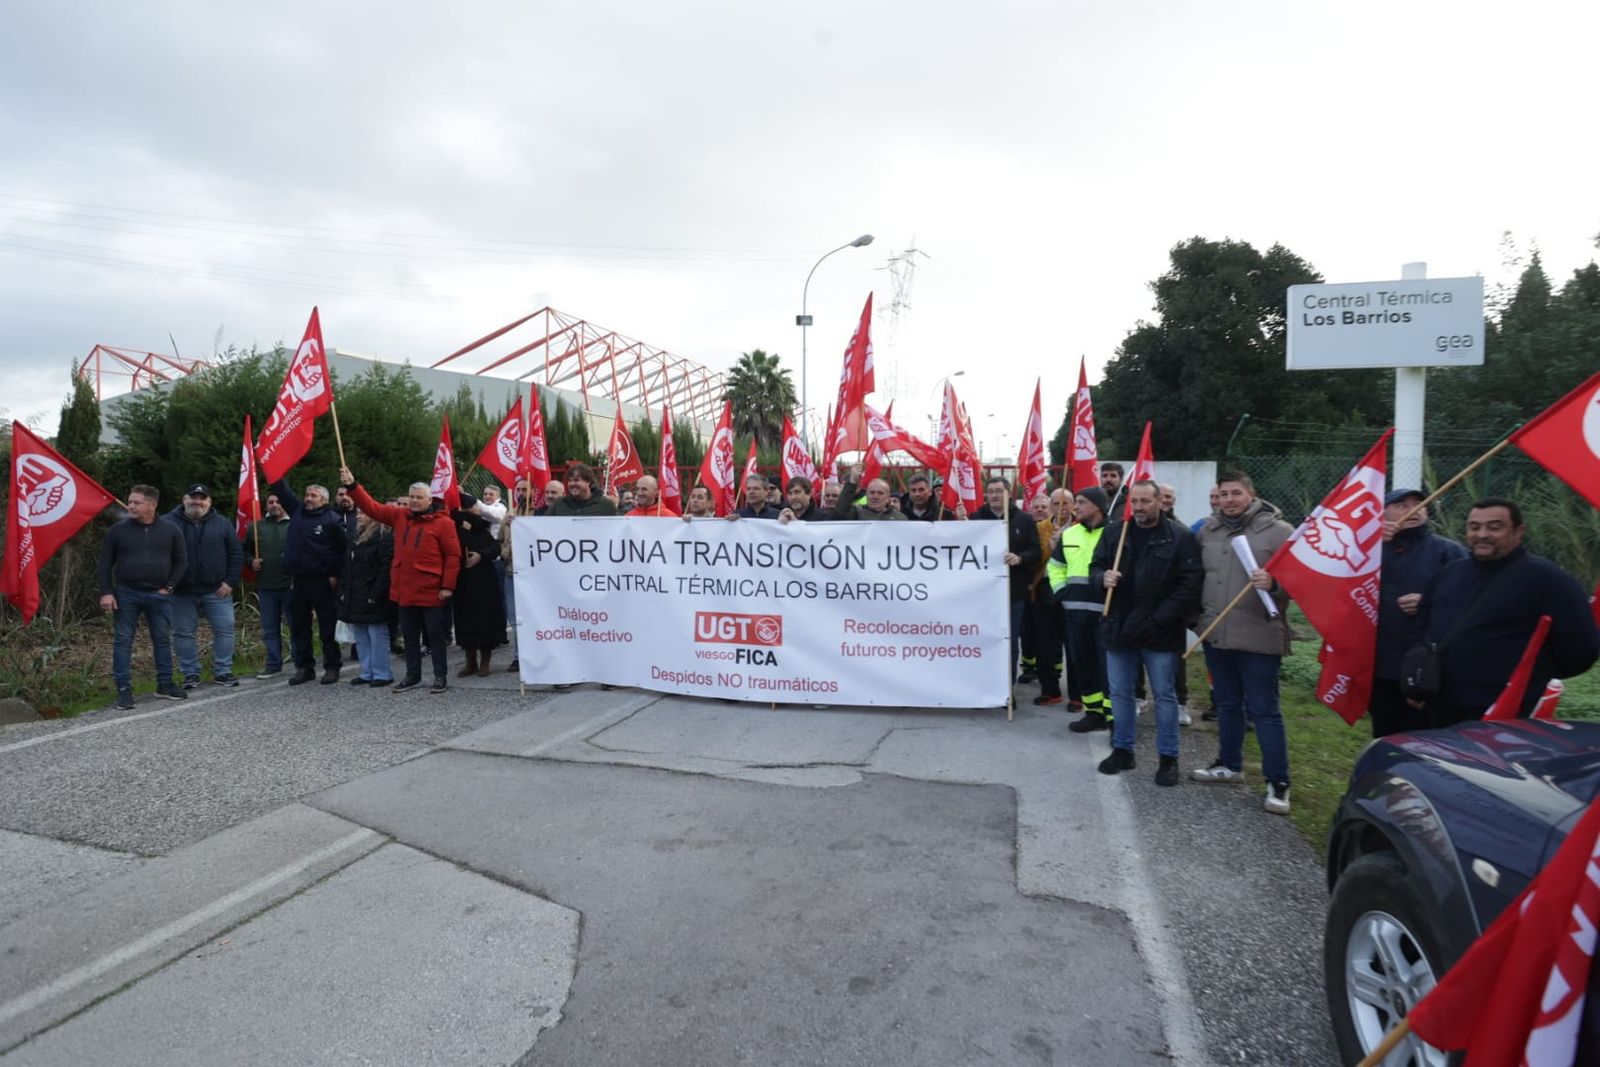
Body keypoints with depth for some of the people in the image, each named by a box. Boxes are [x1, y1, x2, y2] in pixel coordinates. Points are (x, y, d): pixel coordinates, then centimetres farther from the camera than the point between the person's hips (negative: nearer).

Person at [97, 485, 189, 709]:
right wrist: (106, 592, -7)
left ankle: (165, 684, 19)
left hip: (159, 595, 1)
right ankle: (124, 689, 7)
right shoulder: (118, 530, -1)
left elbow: (181, 560, 7)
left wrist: (169, 586, -2)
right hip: (126, 594, -1)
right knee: (123, 641, 1)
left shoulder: (170, 530, 1)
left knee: (163, 640, 8)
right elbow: (105, 563, 1)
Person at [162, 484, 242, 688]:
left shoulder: (222, 524, 4)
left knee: (224, 629, -1)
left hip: (217, 590, 1)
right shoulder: (168, 523, -1)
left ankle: (222, 672, 10)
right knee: (183, 633, 5)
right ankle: (190, 674, 17)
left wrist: (230, 581, -3)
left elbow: (236, 554, 5)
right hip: (181, 592, 0)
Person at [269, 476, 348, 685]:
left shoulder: (333, 519, -5)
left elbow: (345, 549, -6)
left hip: (322, 582, -6)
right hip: (297, 581, 6)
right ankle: (304, 667, 21)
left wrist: (336, 575, -9)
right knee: (298, 627, 11)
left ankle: (332, 667, 9)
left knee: (328, 627, 1)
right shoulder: (298, 511, 12)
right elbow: (282, 489, 16)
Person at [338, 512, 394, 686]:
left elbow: (385, 570, -17)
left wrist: (376, 595, -19)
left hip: (372, 600, -9)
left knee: (377, 637, -4)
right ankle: (367, 673, 21)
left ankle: (382, 674, 3)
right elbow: (346, 569, 21)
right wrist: (343, 592, 12)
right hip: (355, 599, 9)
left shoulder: (384, 539, -11)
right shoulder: (355, 540, 17)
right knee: (361, 639, 13)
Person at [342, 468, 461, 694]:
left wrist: (448, 586, -13)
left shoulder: (443, 522, -8)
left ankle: (441, 676, 14)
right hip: (405, 591, 6)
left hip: (432, 592, -6)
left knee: (435, 635, 4)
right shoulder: (399, 516, 9)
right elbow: (372, 507, 10)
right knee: (409, 635, 15)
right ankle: (413, 675, 26)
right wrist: (353, 486, 0)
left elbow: (453, 555, -10)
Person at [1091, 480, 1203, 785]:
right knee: (1120, 694, 13)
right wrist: (1102, 579, -13)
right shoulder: (1114, 532, 5)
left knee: (1164, 696, 7)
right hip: (1119, 629, 4)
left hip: (1160, 633, -4)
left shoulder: (1180, 537, -8)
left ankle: (1168, 758, 19)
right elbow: (1095, 568, 12)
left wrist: (1162, 618, -16)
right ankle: (1122, 750, 27)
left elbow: (1191, 583, -12)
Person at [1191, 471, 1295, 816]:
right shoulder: (1207, 531, 8)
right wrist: (1198, 613, 14)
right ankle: (1229, 764, 35)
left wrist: (1273, 583, -30)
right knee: (1226, 704, 19)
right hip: (1215, 634, 6)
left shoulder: (1278, 531, -8)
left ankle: (1278, 782, 8)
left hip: (1258, 638, -6)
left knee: (1264, 710, -1)